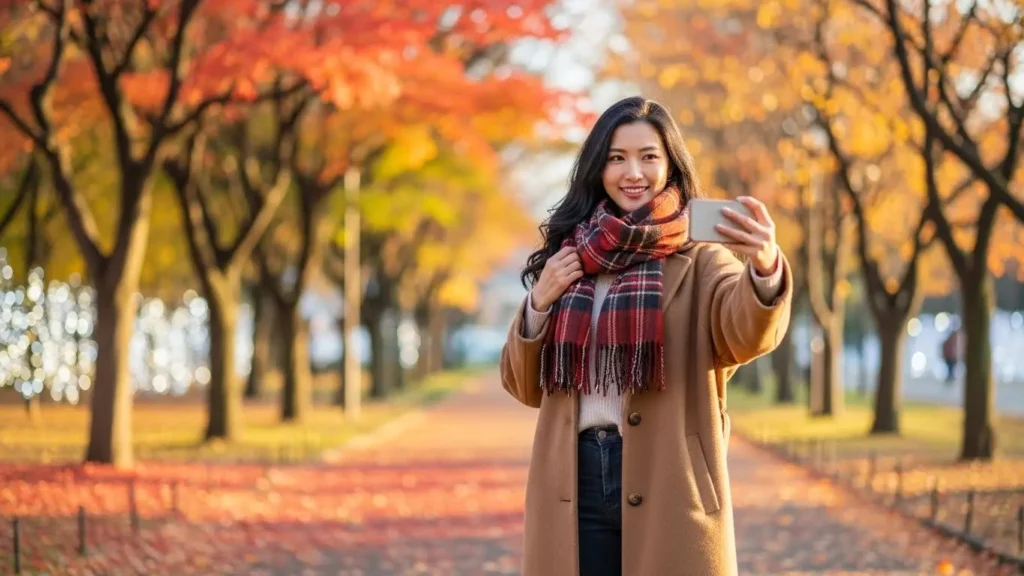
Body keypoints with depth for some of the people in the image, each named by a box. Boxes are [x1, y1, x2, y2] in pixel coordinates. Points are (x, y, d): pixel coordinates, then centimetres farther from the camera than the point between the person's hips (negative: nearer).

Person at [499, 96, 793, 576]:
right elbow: (526, 387, 13)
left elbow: (748, 331, -21)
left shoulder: (700, 260, 0)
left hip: (668, 489, -3)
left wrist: (764, 268, -42)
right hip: (573, 486, 3)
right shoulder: (569, 258, 11)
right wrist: (539, 304, -4)